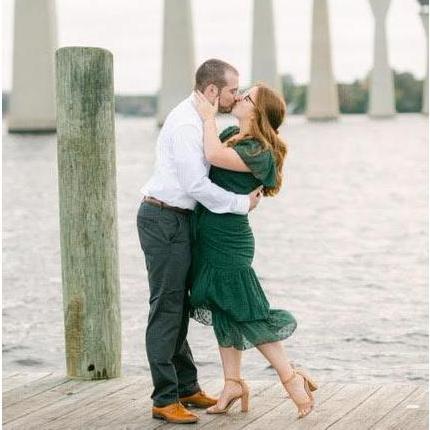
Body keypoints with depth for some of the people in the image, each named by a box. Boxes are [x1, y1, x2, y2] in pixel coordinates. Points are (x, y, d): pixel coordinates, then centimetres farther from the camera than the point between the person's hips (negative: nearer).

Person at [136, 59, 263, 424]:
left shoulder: (198, 120, 14)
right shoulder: (186, 124, -19)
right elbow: (196, 185, -22)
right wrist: (243, 203, -12)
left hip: (177, 219, 10)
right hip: (164, 220, -10)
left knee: (178, 307, 15)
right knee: (166, 308, -8)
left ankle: (186, 388, 24)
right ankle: (165, 400, -5)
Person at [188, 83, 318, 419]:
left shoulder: (258, 153, -19)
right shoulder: (230, 134, 8)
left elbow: (214, 155, -32)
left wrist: (208, 117, -20)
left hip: (228, 240, -9)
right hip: (209, 237, 9)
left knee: (246, 314, -5)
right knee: (223, 312, 13)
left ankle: (293, 377, 4)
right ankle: (234, 383, 21)